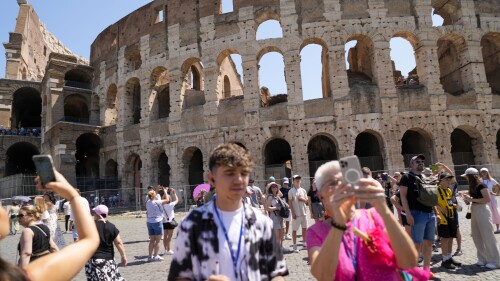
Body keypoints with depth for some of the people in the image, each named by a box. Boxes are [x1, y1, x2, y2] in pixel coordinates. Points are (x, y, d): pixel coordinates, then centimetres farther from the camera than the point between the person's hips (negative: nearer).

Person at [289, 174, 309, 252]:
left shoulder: (303, 190, 8)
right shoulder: (291, 191, -6)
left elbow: (306, 201, 11)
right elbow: (290, 203, -8)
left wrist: (302, 199, -11)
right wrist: (293, 212, -14)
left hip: (303, 212, 5)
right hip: (296, 213, -5)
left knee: (304, 228, 13)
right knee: (294, 229, 1)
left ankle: (305, 244, 27)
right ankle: (295, 246, 9)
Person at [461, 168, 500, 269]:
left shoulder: (481, 185, -13)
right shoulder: (473, 187, 12)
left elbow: (487, 199, -21)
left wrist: (472, 199, -18)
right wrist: (468, 198, 4)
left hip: (482, 211, -9)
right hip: (474, 212, 9)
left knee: (487, 237, -2)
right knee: (477, 237, 10)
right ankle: (483, 258, 20)